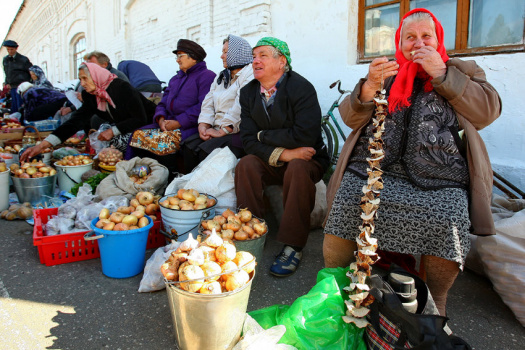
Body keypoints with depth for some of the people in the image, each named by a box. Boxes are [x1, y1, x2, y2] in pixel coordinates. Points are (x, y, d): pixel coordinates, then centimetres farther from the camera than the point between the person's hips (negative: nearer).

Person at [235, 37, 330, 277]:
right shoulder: (248, 92, 2)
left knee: (297, 168, -35)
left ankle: (293, 246, -24)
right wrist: (282, 154, -22)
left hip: (307, 160, -4)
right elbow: (249, 140, -6)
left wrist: (264, 135, -13)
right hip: (270, 162, 4)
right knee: (246, 164, -24)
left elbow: (304, 136, -26)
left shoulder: (301, 88, -14)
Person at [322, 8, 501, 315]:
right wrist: (370, 86, -8)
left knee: (447, 221, -30)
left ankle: (435, 304, -3)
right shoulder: (386, 74, 24)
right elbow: (351, 117, 12)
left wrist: (441, 73, -1)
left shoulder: (463, 71, 21)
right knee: (345, 204, -27)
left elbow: (488, 111, 4)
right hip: (374, 170, 2)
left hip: (439, 179, -1)